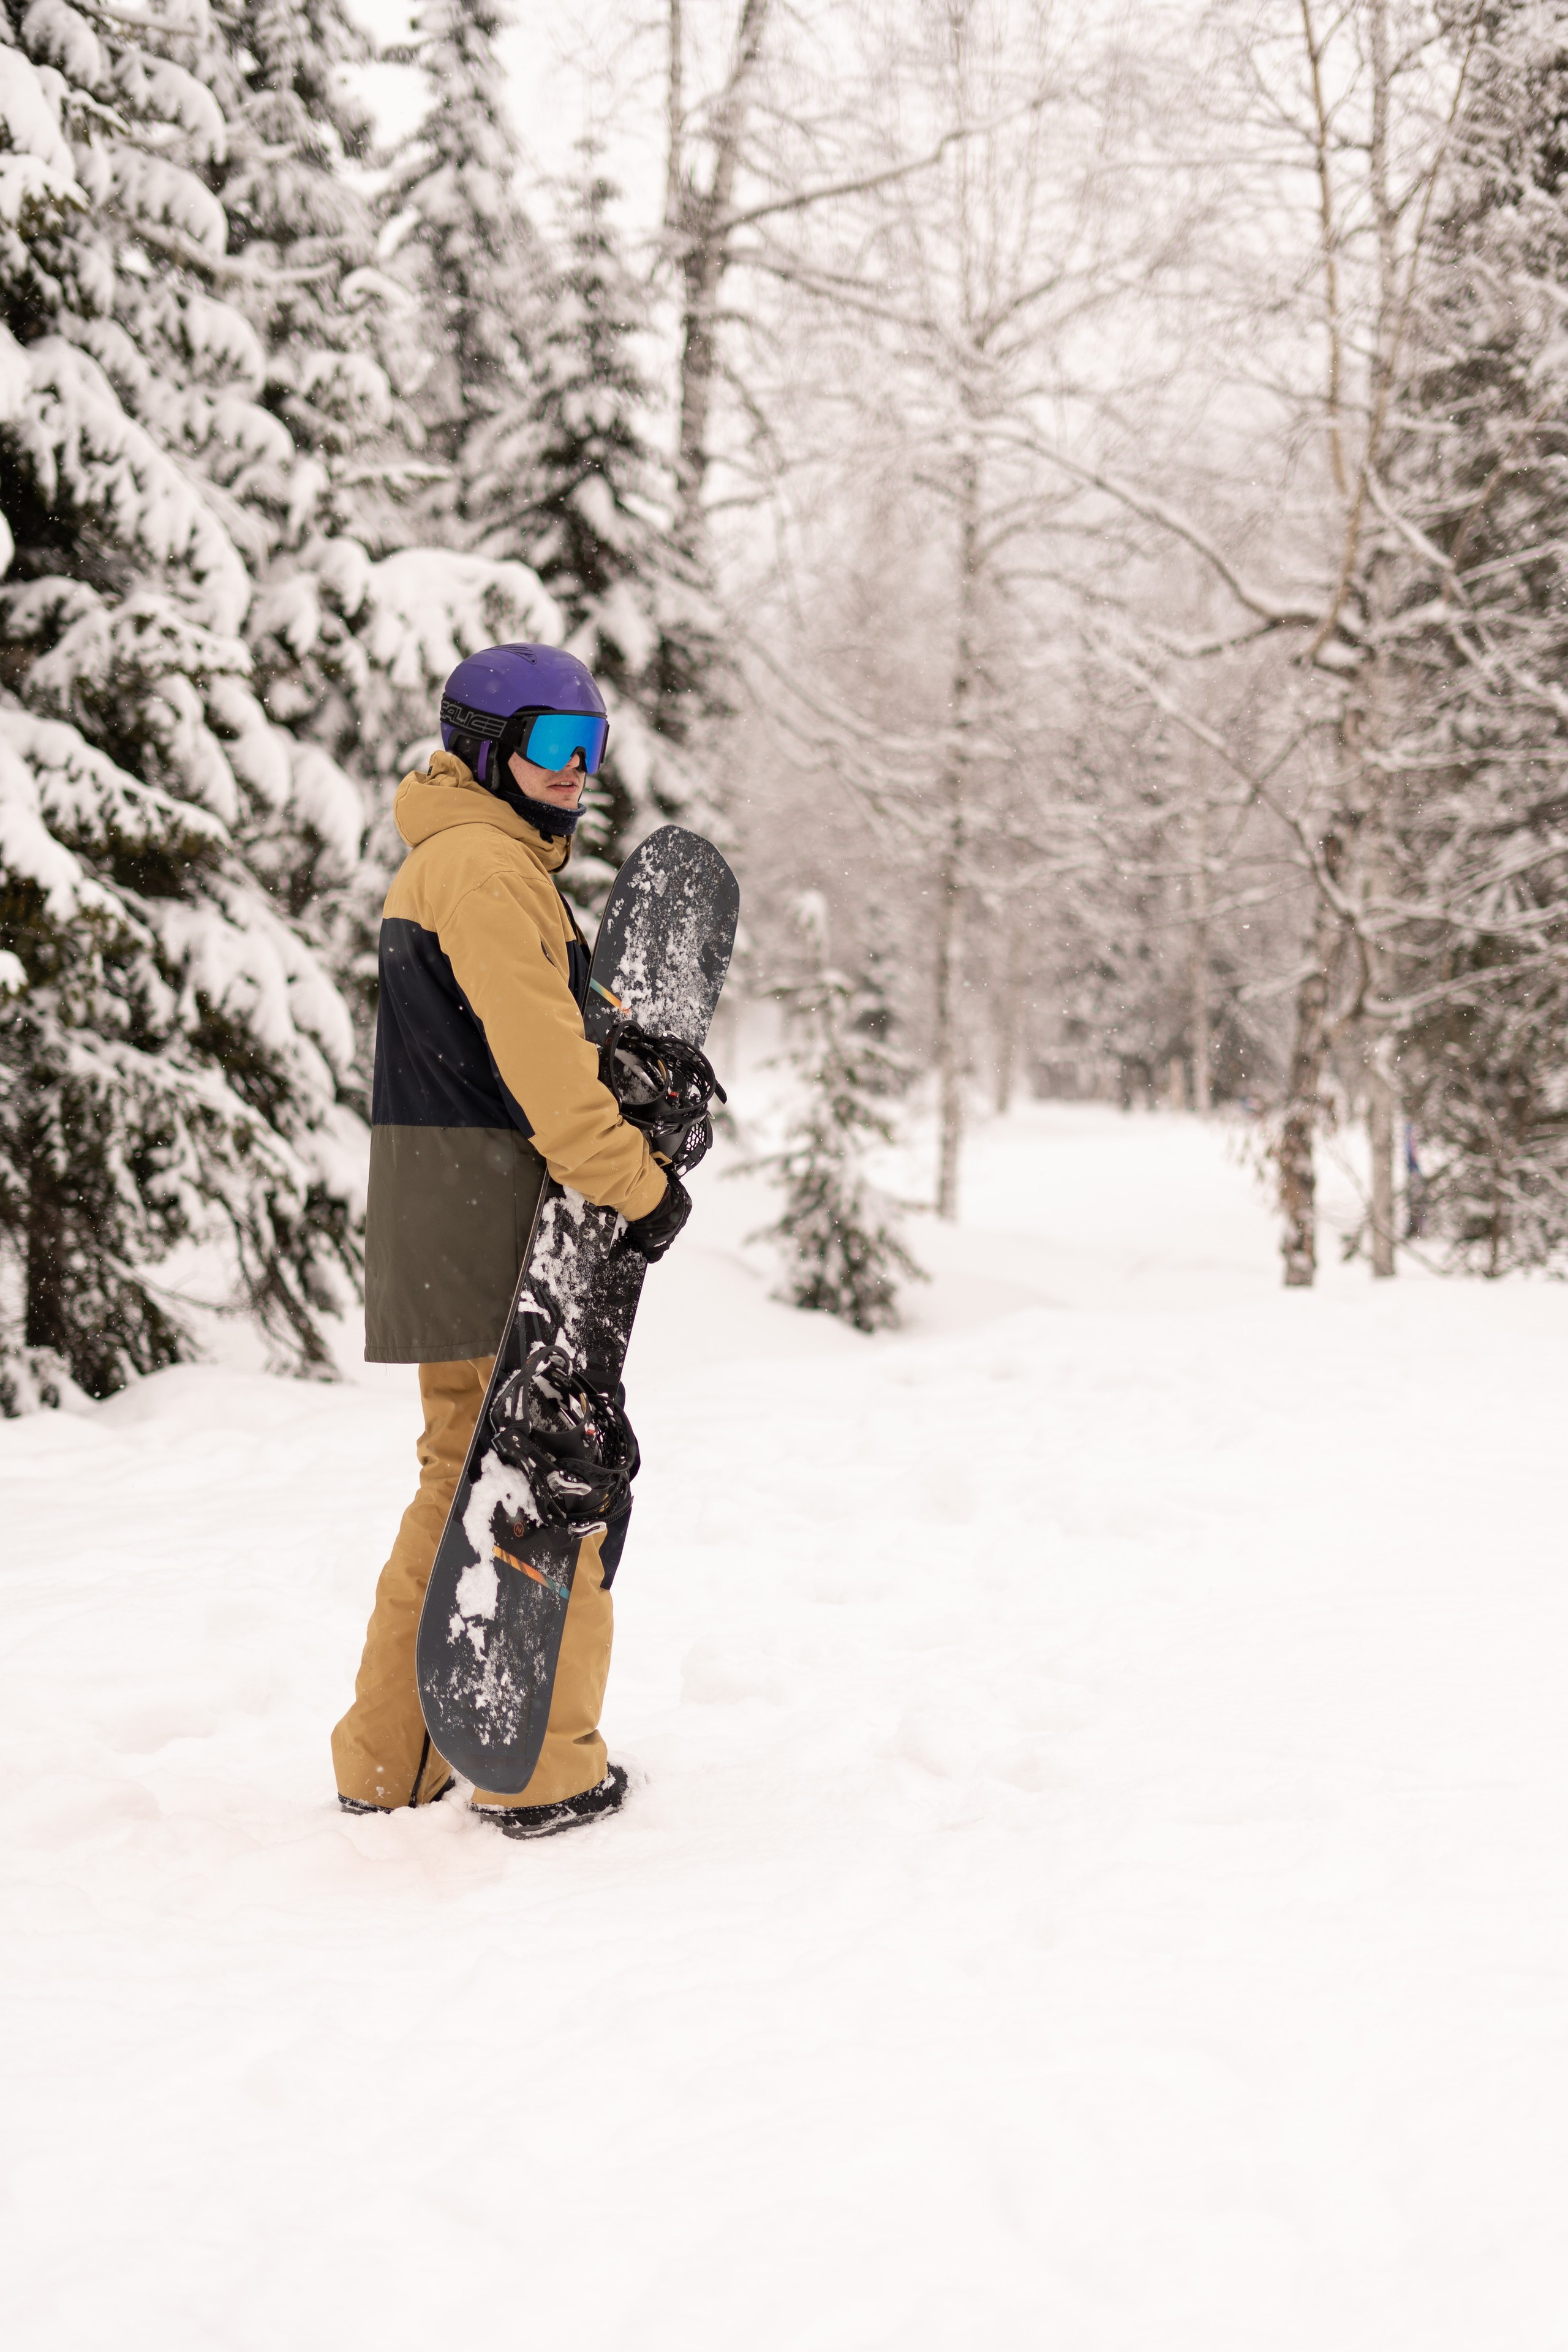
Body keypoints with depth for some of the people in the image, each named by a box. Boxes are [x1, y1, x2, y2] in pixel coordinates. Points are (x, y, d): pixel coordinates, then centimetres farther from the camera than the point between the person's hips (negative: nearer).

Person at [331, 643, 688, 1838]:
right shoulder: (486, 865, -12)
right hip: (494, 1217, -11)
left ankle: (392, 1763, 21)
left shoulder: (457, 861, 22)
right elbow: (540, 1061, -20)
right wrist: (640, 1185, -16)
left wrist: (643, 1134, 8)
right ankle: (545, 1775, 3)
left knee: (468, 1479, 16)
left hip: (448, 1234, 11)